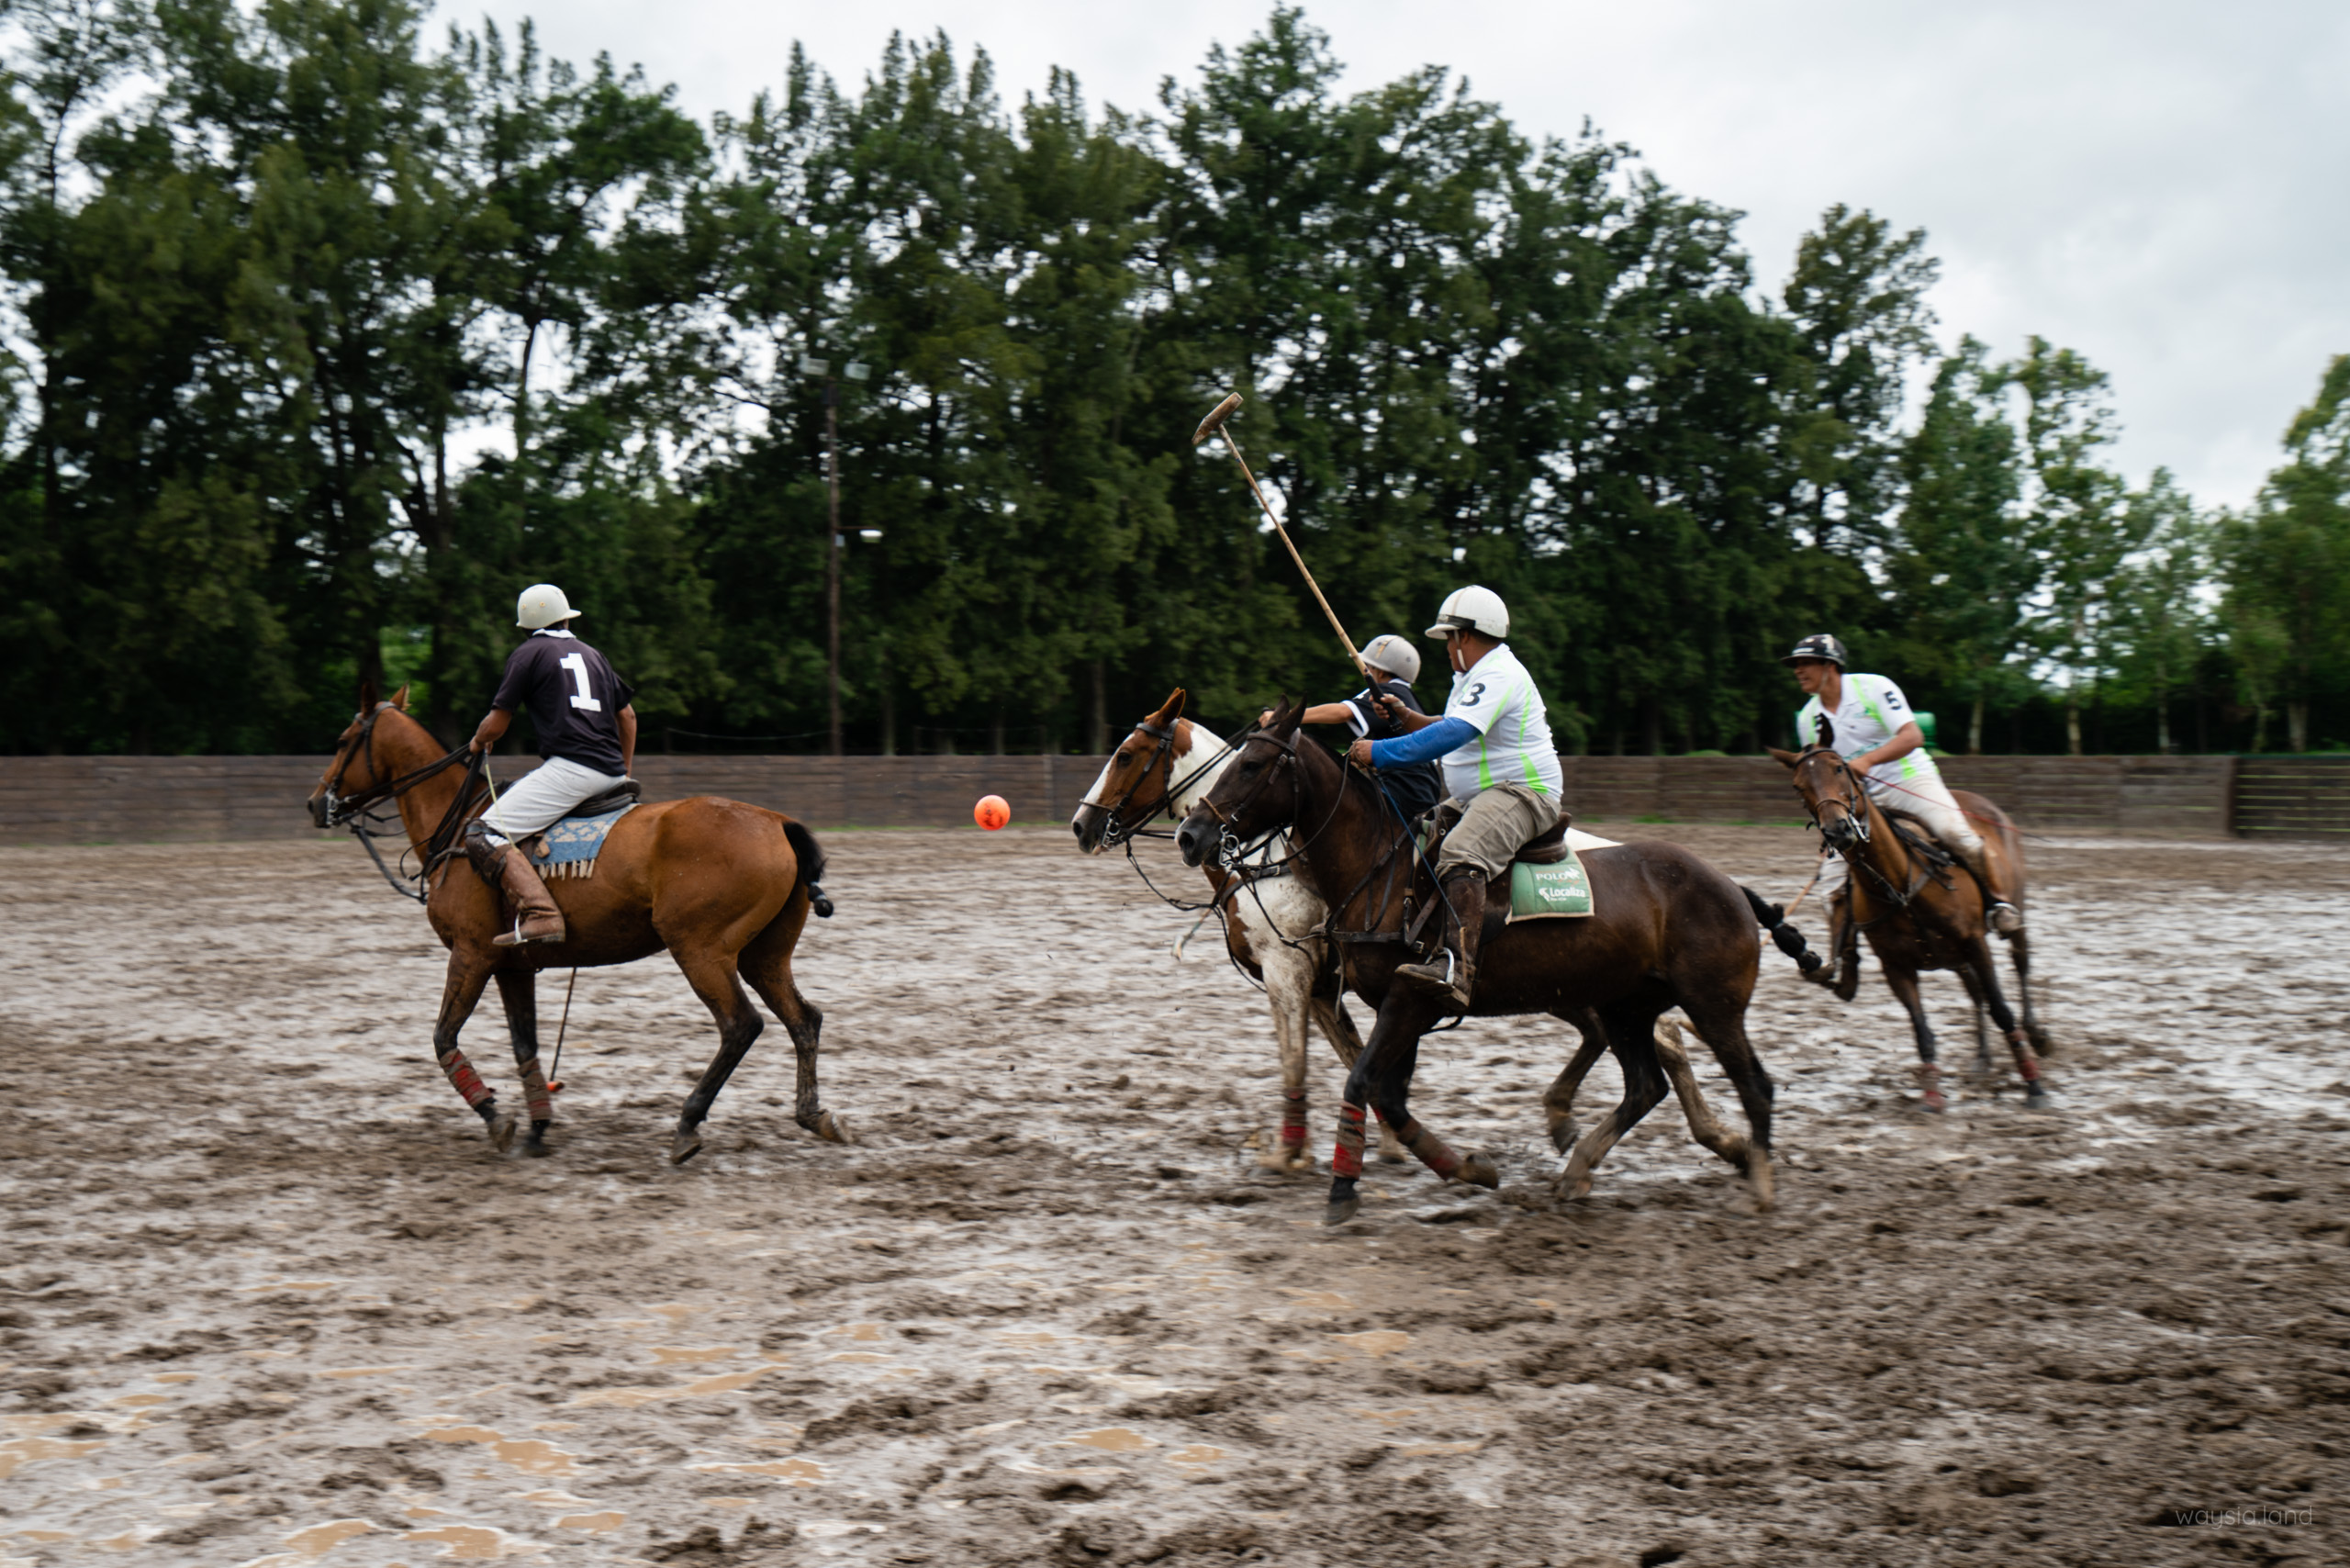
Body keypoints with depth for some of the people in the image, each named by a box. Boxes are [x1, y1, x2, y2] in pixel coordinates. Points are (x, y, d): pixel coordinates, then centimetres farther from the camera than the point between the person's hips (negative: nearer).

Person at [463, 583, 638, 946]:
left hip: (569, 767, -7)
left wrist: (479, 742, 25)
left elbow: (495, 725, 3)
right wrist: (623, 773, 37)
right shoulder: (592, 654, 22)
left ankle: (539, 913, -32)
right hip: (611, 773, 7)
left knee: (485, 835, -12)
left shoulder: (528, 654, 4)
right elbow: (627, 716, 27)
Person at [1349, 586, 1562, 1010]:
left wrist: (1381, 753, -29)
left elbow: (1455, 733, -29)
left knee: (1460, 855, -36)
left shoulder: (1498, 675, -15)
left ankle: (1458, 971, -53)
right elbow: (1454, 731, 32)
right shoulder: (1475, 676, 20)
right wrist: (1406, 718, 14)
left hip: (1522, 794, -12)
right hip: (1477, 798, 12)